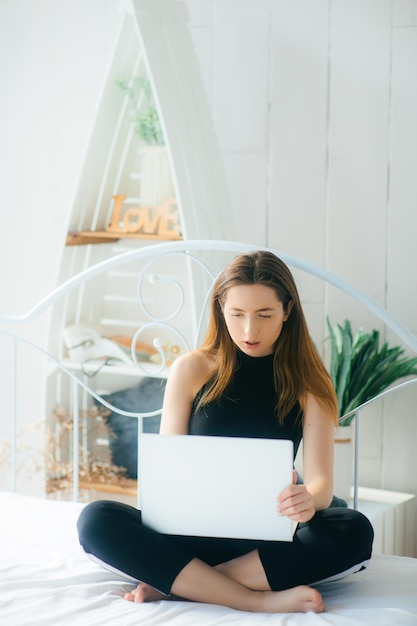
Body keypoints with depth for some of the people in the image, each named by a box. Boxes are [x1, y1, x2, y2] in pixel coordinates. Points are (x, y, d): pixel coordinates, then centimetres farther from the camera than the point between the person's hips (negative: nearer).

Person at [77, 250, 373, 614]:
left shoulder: (308, 382, 1)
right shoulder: (192, 370, 3)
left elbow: (321, 481, -8)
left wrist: (308, 499, -33)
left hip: (271, 538, 0)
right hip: (197, 530, 0)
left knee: (354, 533, -32)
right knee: (97, 521, -27)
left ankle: (174, 584, -26)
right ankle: (258, 600, -31)